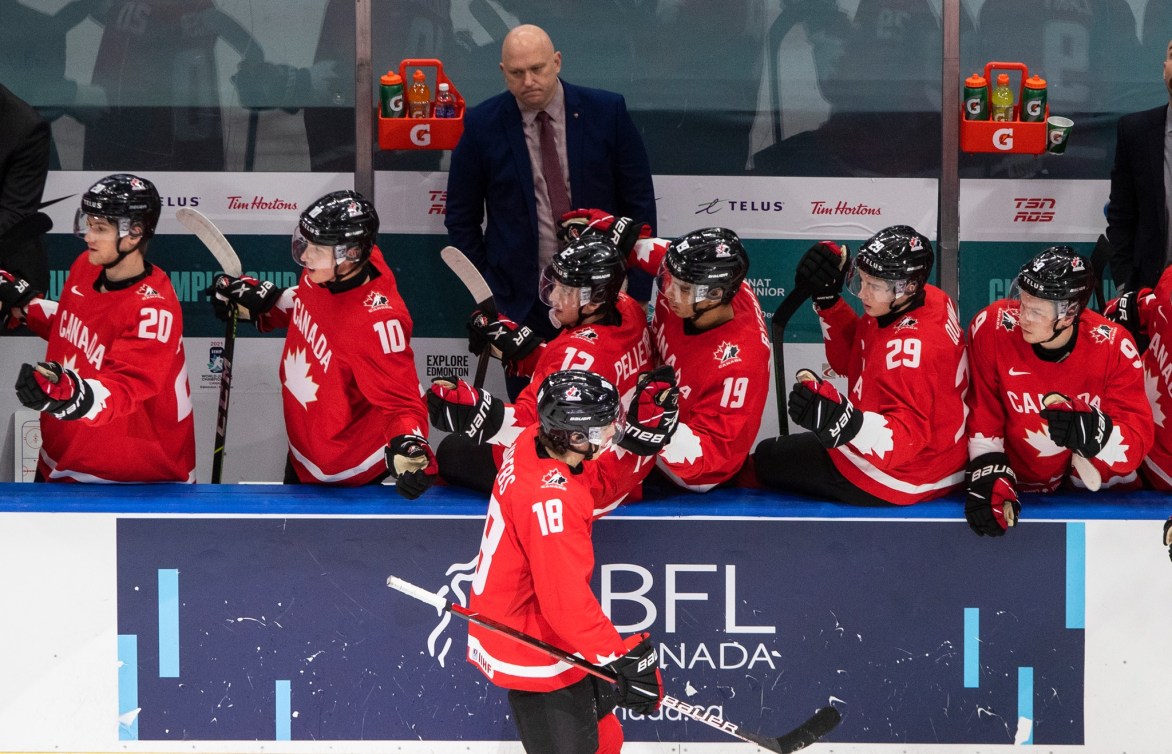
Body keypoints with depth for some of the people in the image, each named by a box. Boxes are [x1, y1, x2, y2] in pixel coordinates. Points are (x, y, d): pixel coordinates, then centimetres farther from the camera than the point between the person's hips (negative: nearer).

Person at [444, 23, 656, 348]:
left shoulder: (607, 111, -2)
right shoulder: (482, 125, -2)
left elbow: (638, 200, 3)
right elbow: (461, 218, 6)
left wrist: (637, 291, 1)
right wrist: (486, 292, 2)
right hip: (520, 300, 0)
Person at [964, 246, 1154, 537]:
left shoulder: (1113, 347, -20)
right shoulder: (992, 327, -20)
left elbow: (1136, 444, -22)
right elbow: (982, 410, -8)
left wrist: (1093, 432, -42)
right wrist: (987, 475, -17)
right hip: (1018, 485, 1)